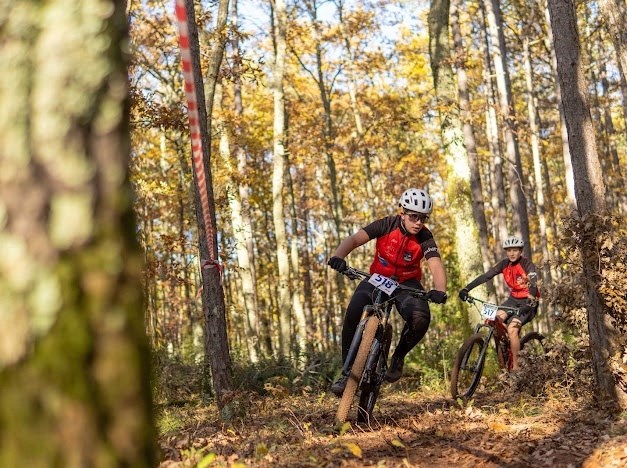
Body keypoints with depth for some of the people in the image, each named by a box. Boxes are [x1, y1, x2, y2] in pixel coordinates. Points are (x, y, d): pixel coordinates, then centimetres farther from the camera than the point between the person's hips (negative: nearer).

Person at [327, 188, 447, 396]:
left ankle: (398, 356, -1)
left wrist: (439, 291, -51)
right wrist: (338, 256, -46)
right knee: (353, 312, -28)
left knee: (421, 318, -31)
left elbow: (436, 266, -30)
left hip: (406, 284, 0)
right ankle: (347, 371, -14)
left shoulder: (425, 238, -16)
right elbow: (354, 239, -25)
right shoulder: (387, 224, -16)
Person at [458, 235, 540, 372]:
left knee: (512, 329, -24)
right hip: (513, 298, 6)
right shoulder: (505, 264, -4)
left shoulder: (527, 265, -18)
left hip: (527, 302, -6)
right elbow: (485, 276, -12)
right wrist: (466, 289, -23)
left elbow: (533, 285, -32)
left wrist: (529, 303, -51)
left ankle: (515, 367, -14)